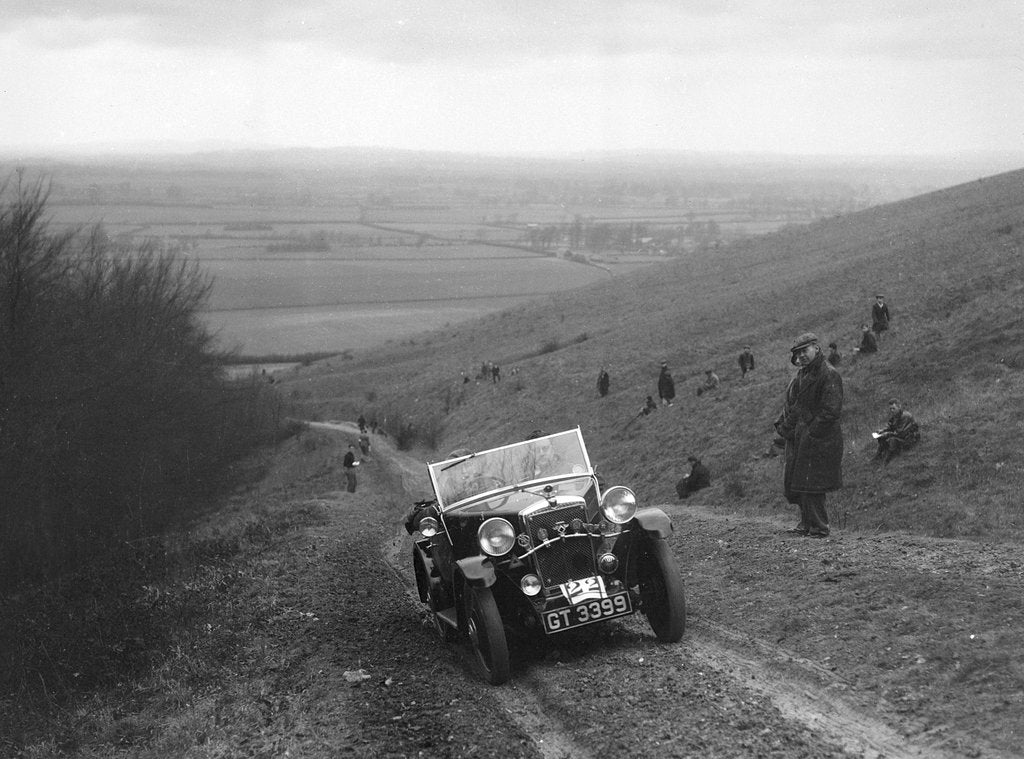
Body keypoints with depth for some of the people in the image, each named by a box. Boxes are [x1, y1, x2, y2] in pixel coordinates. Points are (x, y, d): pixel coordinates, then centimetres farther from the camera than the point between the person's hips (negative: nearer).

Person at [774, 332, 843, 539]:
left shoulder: (829, 375, -13)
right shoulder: (802, 374, 15)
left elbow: (832, 411, -18)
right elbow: (790, 404, 23)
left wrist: (811, 433, -18)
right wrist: (783, 424, 6)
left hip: (818, 442, -9)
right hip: (798, 440, 9)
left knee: (811, 486, -8)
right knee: (794, 484, 12)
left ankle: (818, 528, 0)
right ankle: (806, 524, 23)